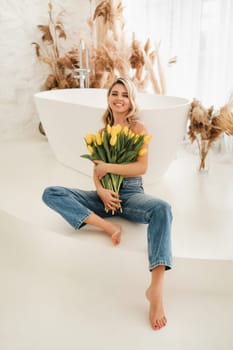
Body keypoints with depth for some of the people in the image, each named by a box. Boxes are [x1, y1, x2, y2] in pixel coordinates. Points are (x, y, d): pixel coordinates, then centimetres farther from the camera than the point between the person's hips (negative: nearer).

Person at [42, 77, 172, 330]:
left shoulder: (138, 128, 0)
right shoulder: (104, 130, 12)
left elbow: (141, 168, -11)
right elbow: (96, 169, 6)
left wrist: (108, 168, -12)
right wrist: (101, 190, -14)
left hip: (131, 195, -4)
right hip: (105, 195, 4)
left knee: (162, 209, -39)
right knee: (50, 193, -15)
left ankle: (156, 288, -50)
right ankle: (107, 225, -28)